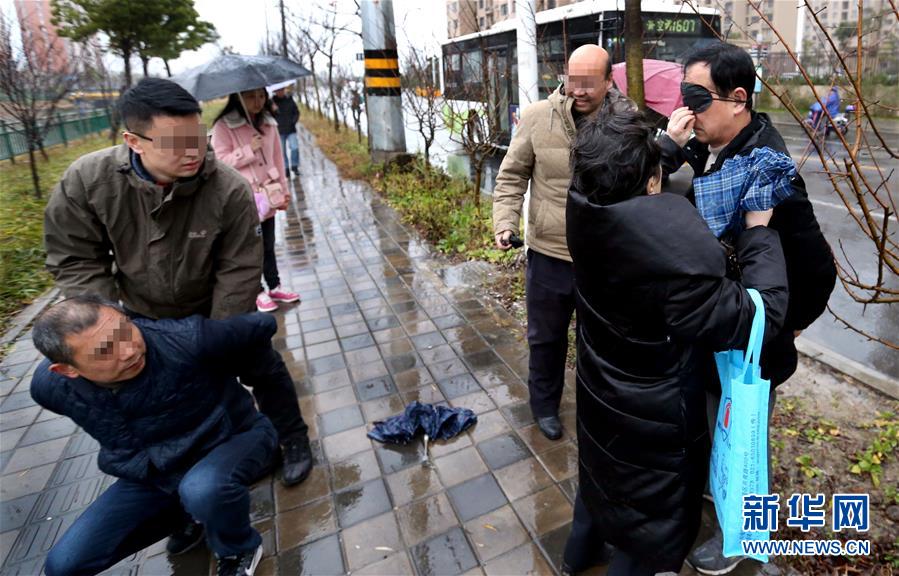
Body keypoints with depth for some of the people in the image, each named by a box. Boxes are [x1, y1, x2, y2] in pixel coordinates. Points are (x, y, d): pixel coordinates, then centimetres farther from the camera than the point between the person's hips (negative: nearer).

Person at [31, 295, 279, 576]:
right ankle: (184, 512, 19)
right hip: (155, 468, 5)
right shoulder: (50, 386, -16)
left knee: (203, 490, -38)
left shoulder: (185, 339, -34)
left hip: (237, 438, -5)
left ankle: (239, 551, -3)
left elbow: (263, 326, -16)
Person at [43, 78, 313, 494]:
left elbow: (239, 270, -23)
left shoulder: (228, 189, -30)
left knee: (261, 367, 10)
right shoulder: (85, 181, -25)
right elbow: (76, 261, -14)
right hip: (143, 314, 3)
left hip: (215, 308, -2)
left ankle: (293, 440, 36)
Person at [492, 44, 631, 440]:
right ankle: (544, 405, 42)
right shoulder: (537, 117, -8)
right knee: (546, 337, 17)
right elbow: (512, 176, -2)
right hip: (549, 253, 0)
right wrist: (505, 222, -13)